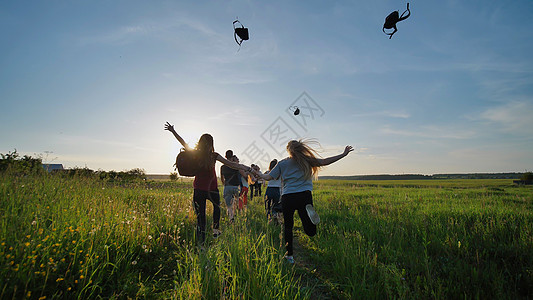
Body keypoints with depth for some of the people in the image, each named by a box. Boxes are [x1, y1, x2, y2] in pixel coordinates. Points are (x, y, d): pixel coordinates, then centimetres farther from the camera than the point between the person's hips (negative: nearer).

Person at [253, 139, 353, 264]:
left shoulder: (282, 163, 10)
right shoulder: (307, 160, 9)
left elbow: (269, 177, 9)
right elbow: (324, 162, 1)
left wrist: (259, 174, 30)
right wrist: (343, 154, 7)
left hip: (287, 198, 1)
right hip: (304, 196, 0)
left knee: (287, 227, 18)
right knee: (310, 231, 4)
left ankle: (289, 255, 18)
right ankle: (309, 211, -27)